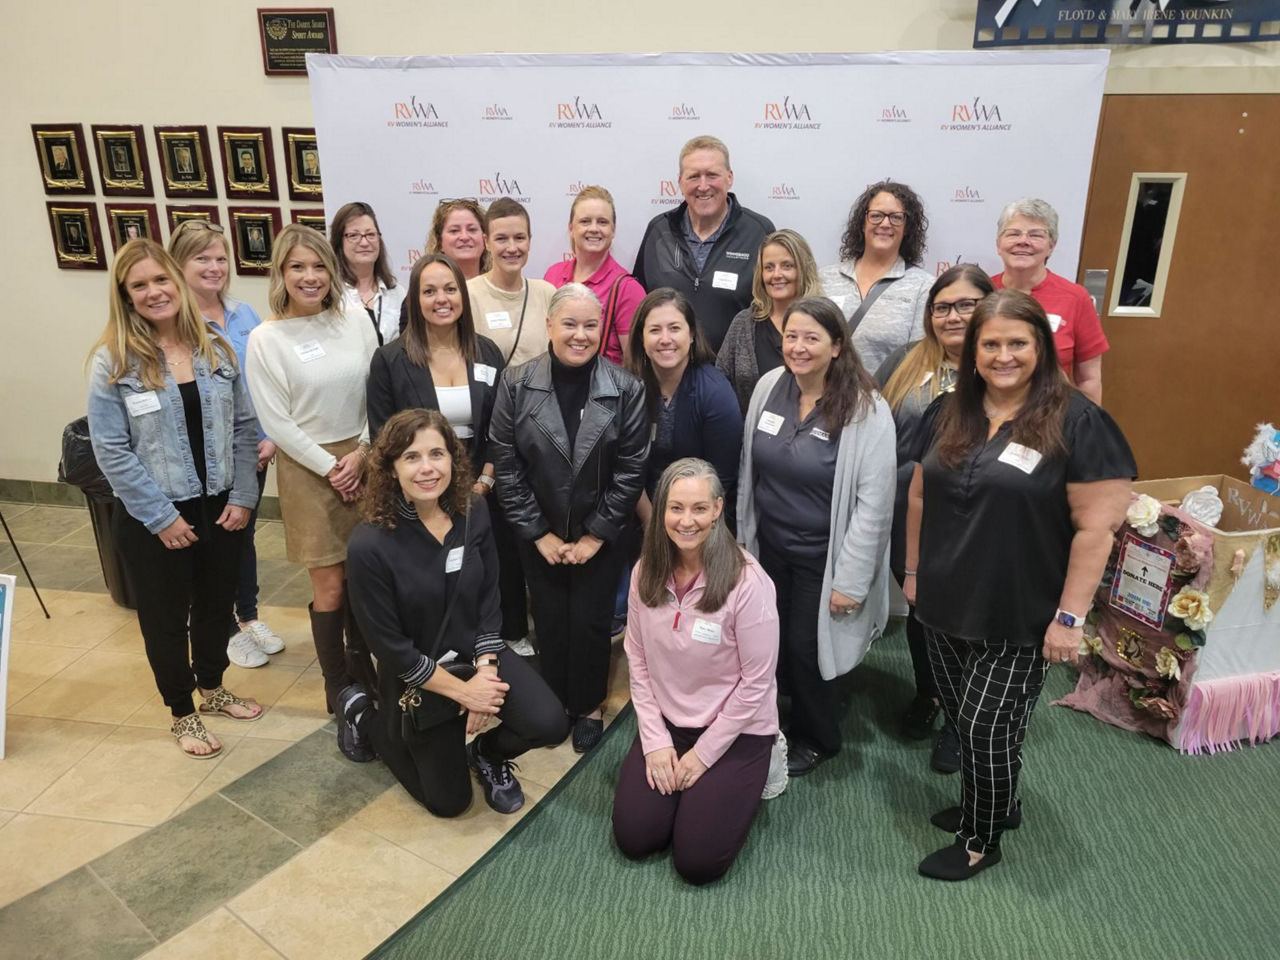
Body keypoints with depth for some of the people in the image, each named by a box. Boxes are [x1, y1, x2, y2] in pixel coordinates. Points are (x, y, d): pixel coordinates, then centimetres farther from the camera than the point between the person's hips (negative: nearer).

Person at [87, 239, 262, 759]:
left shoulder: (215, 348, 1)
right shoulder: (113, 361, -11)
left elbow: (243, 426, 3)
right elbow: (111, 451, -13)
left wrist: (242, 496, -4)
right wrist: (161, 517, -14)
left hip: (219, 507, 4)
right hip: (153, 518, -4)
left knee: (216, 604, 19)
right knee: (166, 617, 13)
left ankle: (212, 689, 44)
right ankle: (182, 713, 33)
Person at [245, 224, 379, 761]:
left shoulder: (354, 320, 1)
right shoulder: (265, 339, -6)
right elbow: (276, 422, -7)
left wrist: (361, 452, -7)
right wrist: (330, 467, -9)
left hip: (364, 460, 3)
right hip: (309, 468, -3)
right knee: (330, 587, 0)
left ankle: (362, 675, 27)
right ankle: (340, 698, 14)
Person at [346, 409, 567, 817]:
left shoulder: (473, 512, -11)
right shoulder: (369, 545, -25)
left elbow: (489, 600, -3)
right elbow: (390, 646, -18)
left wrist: (485, 672, -14)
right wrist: (462, 691, -15)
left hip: (478, 653, 4)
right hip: (417, 676, -3)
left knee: (550, 724, -19)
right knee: (450, 800, 11)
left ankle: (487, 753, 16)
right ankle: (364, 714, 30)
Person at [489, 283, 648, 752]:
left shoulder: (626, 389, -11)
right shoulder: (516, 384, -9)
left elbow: (631, 470, -9)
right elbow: (506, 466, -7)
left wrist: (595, 536, -9)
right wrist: (540, 534, -8)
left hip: (600, 536, -1)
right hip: (539, 535, 1)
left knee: (590, 622, 6)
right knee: (550, 622, 11)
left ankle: (588, 706, 30)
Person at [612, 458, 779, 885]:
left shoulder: (748, 582, -23)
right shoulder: (645, 571, -7)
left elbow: (755, 682, -16)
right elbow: (638, 661, 0)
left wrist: (702, 755, -12)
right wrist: (655, 741, -6)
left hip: (736, 731, -4)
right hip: (666, 723, 4)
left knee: (697, 861, -9)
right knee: (633, 838, -3)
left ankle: (735, 786, 18)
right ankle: (666, 768, 24)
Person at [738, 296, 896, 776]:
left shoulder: (866, 410, -18)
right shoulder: (768, 387, -4)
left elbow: (874, 502, -16)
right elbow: (747, 471, 6)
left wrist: (851, 579, -15)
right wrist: (743, 538, 9)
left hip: (822, 558, -4)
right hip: (769, 547, 4)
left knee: (806, 648, 8)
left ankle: (816, 739, 35)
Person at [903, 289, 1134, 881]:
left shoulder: (1077, 423, -13)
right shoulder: (947, 413, 4)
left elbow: (1097, 526, -15)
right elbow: (920, 498, 12)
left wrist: (1070, 616, -16)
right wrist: (913, 571, 15)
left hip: (1019, 619, -5)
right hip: (943, 607, 5)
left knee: (988, 729, 3)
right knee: (962, 720, 17)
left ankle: (981, 840, 27)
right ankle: (993, 803, 43)